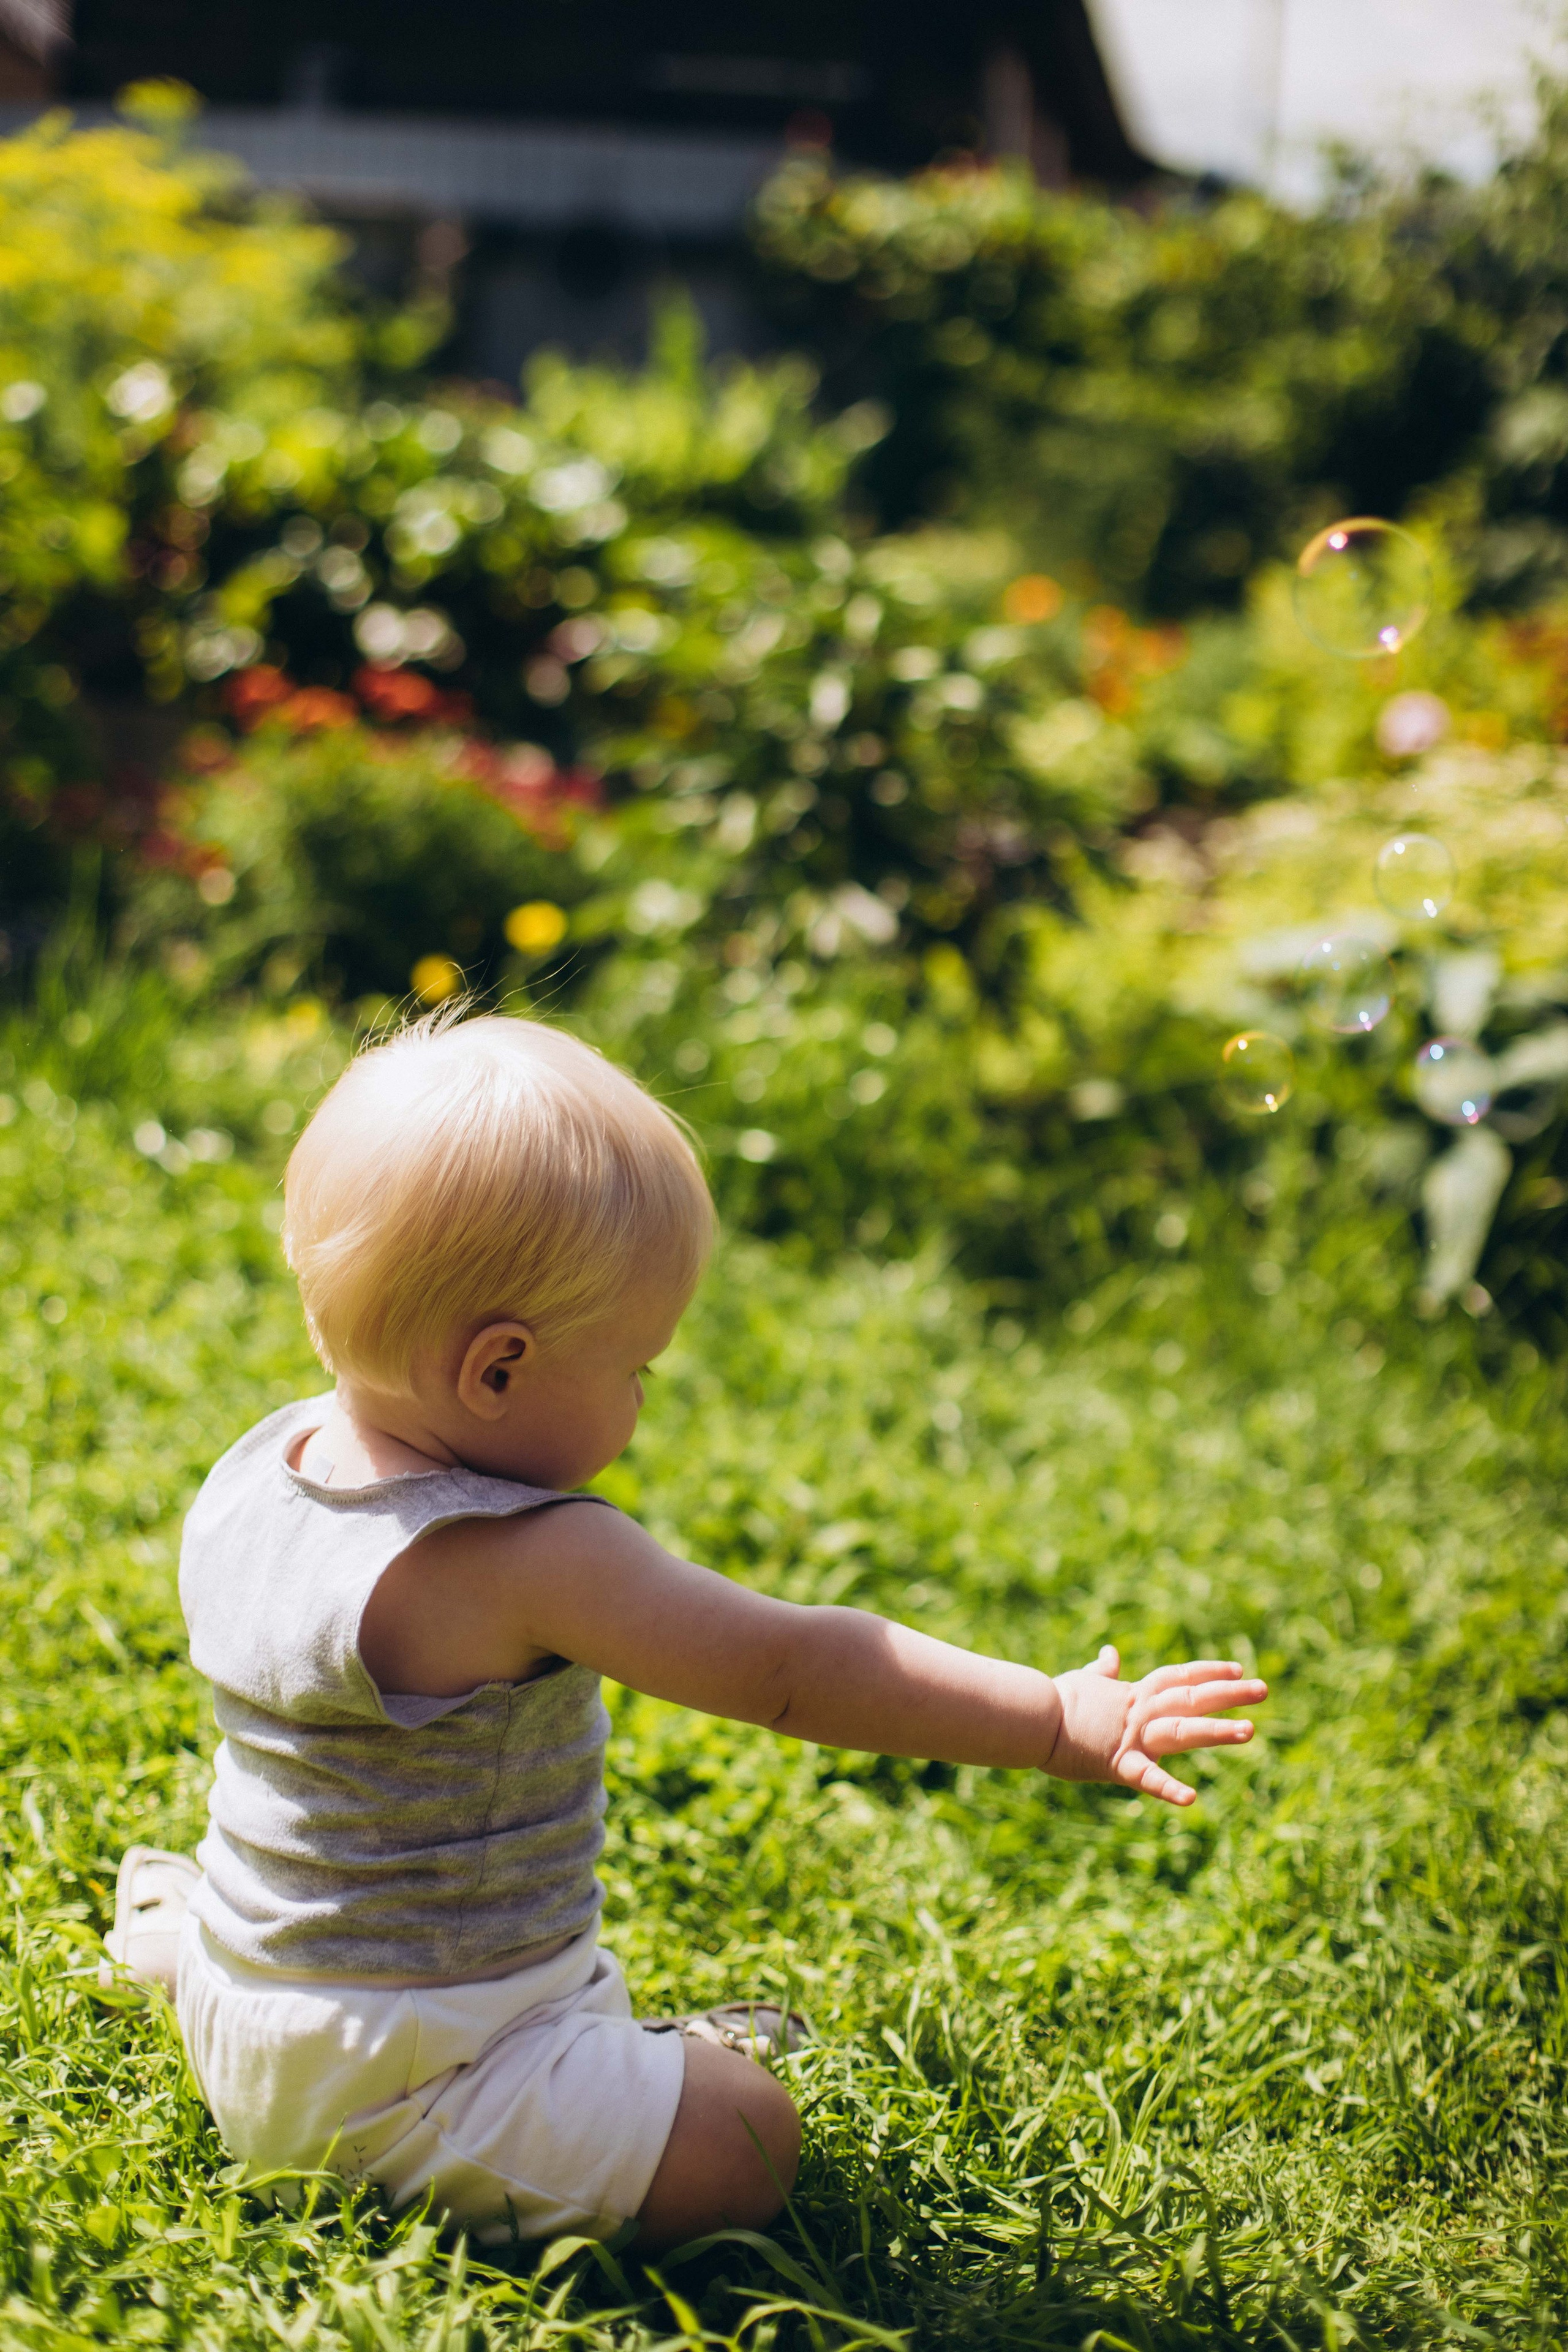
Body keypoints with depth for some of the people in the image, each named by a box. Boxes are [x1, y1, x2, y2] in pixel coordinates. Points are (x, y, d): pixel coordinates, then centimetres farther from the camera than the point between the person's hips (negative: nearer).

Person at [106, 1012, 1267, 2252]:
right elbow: (790, 1668, -29)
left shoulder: (253, 1473, -3)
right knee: (745, 2142, -10)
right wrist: (1063, 1721, -25)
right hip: (400, 2076, -8)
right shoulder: (523, 1562, -29)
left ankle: (185, 1917, 24)